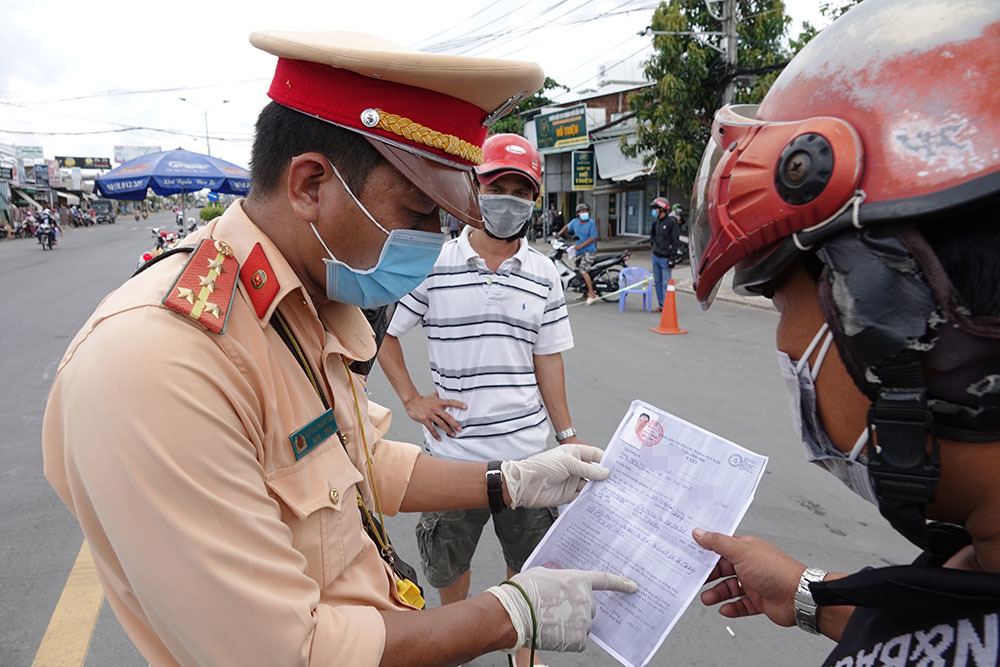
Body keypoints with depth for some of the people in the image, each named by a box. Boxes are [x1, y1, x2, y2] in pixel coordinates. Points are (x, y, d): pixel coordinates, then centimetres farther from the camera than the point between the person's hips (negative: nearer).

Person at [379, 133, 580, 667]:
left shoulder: (543, 275, 1)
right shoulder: (433, 264, -6)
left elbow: (548, 361, 5)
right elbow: (382, 333, 3)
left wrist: (568, 438, 4)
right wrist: (412, 400, -5)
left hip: (526, 447, 2)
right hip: (453, 448, -1)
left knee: (529, 560, 15)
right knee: (450, 557, 18)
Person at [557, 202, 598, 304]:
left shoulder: (591, 223, -10)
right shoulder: (575, 222, 5)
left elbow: (593, 238, -13)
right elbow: (567, 226, 27)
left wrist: (581, 246, -18)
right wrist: (559, 234, 16)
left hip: (589, 251, -7)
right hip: (579, 252, 7)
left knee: (583, 271, -22)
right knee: (579, 271, 13)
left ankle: (592, 294, -19)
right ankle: (586, 293, 29)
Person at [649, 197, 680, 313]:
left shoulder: (672, 222, -12)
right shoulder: (656, 221, 9)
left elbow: (675, 241, -13)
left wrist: (671, 258, -16)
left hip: (665, 258, -7)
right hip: (655, 256, 7)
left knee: (666, 283, -8)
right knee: (657, 282, 11)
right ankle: (661, 305, 19)